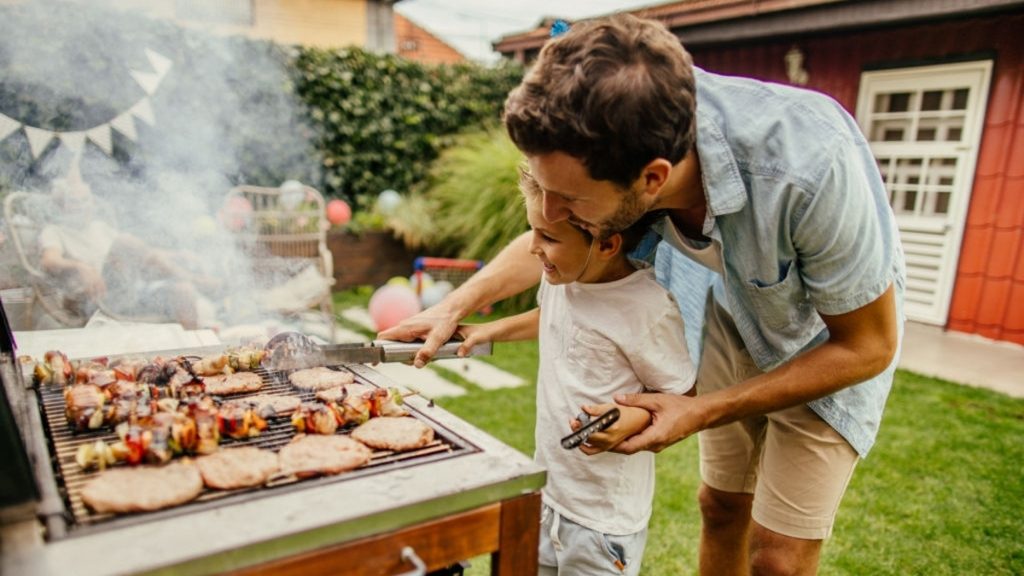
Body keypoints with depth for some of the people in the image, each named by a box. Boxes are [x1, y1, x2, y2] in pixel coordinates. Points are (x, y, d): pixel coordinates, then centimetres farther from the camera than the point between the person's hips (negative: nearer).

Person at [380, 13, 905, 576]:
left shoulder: (811, 167, -41)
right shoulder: (611, 143, -26)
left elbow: (869, 346, -24)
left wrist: (702, 414, -27)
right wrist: (454, 306, -10)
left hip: (834, 337, -4)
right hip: (737, 312, 4)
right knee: (720, 505, 16)